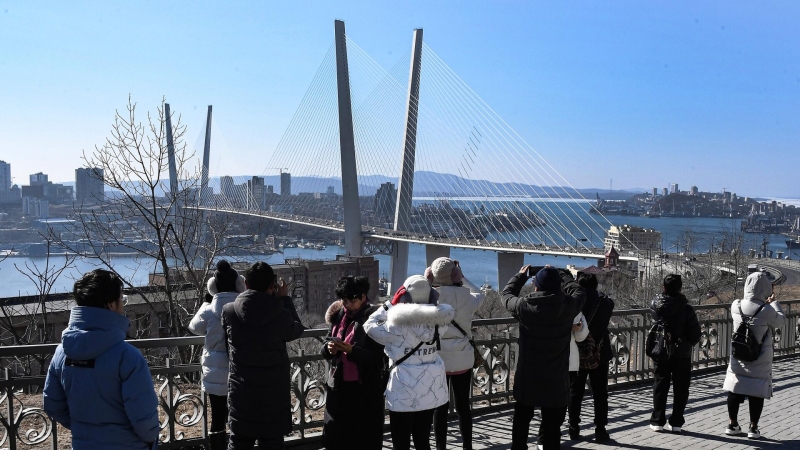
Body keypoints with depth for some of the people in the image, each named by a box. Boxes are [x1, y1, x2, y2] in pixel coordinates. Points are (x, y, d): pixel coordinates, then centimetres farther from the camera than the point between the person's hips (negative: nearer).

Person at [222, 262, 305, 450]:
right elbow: (298, 329, 7)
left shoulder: (228, 311, -8)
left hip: (241, 394, 2)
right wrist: (285, 298, 15)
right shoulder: (282, 315, -14)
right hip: (273, 395, -2)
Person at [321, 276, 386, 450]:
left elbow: (378, 357, -14)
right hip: (338, 385, 6)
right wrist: (329, 348, -12)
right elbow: (325, 348, 11)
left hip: (364, 389, -5)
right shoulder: (338, 316, 8)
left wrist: (352, 350, -26)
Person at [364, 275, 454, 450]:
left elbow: (370, 325, -7)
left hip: (405, 390, -5)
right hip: (430, 387, 5)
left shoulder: (399, 324, -18)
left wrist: (391, 303, -1)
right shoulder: (437, 321, -7)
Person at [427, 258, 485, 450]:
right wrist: (462, 278, 19)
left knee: (440, 407, 7)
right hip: (463, 359, 1)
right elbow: (479, 294, 16)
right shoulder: (466, 296, -7)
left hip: (437, 360, -1)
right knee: (463, 405, 13)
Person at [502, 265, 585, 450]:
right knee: (552, 427, 6)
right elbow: (579, 292, 11)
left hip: (527, 378, 1)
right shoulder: (569, 306, -12)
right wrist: (562, 275, 21)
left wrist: (520, 276, 21)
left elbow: (507, 294, 8)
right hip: (556, 380, -1)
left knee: (521, 421, 20)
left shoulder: (524, 306, -13)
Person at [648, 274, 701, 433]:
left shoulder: (655, 305, -8)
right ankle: (676, 422, 12)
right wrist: (689, 344, 8)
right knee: (680, 388, 10)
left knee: (660, 386, 11)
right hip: (682, 353, -2)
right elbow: (695, 332, -10)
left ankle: (658, 421, 14)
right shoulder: (686, 308, -14)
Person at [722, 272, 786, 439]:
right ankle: (753, 428, 14)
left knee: (735, 391, 13)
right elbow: (781, 321, 0)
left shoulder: (736, 306, -10)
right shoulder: (767, 311, -20)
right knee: (757, 393, 8)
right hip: (760, 361, -3)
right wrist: (774, 303, 12)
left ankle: (733, 424, 22)